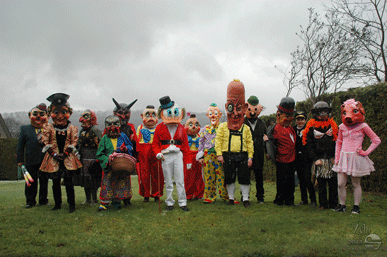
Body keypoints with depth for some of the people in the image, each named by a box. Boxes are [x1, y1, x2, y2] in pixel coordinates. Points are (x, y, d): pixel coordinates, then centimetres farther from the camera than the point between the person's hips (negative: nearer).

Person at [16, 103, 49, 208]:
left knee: (44, 181, 9)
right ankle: (30, 201, 20)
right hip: (30, 161, 0)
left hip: (45, 160, 0)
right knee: (31, 182, 8)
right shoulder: (25, 129, 5)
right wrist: (20, 160, 0)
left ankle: (43, 200, 22)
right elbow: (20, 145, 4)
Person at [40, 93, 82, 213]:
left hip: (68, 159, -1)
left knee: (69, 182, 0)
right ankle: (57, 204, 23)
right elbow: (45, 143, -1)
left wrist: (65, 153, -13)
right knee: (56, 183, 10)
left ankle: (71, 204, 8)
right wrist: (54, 154, -10)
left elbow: (73, 142, -2)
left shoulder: (72, 128, 2)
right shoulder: (48, 128, 3)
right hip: (53, 159, 2)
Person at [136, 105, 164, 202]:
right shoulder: (140, 128, 12)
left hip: (155, 153, -1)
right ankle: (146, 195, 14)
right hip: (143, 154, 1)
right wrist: (137, 153, 3)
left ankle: (156, 194, 14)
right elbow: (137, 141, 11)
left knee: (156, 174, 2)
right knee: (144, 174, 3)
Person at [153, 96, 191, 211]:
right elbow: (155, 143, 7)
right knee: (168, 182, 7)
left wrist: (188, 160, 7)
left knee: (180, 181, 0)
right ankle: (169, 202, 19)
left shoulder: (181, 128, 7)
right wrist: (158, 153, -12)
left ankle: (182, 202, 9)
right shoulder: (160, 128, 3)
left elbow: (185, 145, 10)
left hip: (178, 155, 1)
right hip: (166, 156, 0)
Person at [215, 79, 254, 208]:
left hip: (242, 155, 0)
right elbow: (218, 141, 0)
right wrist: (219, 154, -8)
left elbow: (250, 143, 6)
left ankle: (245, 198, 12)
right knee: (229, 178, 7)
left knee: (244, 178, 1)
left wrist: (250, 157, 0)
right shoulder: (222, 127, 5)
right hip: (228, 155, 0)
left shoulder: (246, 128, 8)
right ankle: (231, 197, 21)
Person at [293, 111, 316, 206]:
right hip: (297, 159, 4)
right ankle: (304, 199, 20)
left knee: (307, 179, -9)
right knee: (301, 179, 9)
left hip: (306, 159, -4)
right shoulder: (293, 129, 8)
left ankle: (313, 199, 4)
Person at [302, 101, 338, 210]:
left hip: (332, 159, 2)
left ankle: (333, 204, 15)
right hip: (319, 160, -2)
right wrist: (315, 159, -7)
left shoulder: (333, 125, 10)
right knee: (321, 183, 3)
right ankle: (323, 204, 14)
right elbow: (308, 145, 0)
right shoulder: (311, 127, 2)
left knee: (333, 183, 4)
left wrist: (336, 157, 0)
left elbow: (338, 142, 11)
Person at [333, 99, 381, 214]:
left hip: (356, 158, -3)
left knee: (356, 184, 5)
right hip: (343, 157, 3)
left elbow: (376, 140, 0)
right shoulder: (342, 127, 7)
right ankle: (342, 205, 13)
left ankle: (356, 206, 17)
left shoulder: (363, 126, -4)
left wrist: (366, 152, -6)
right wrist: (337, 157, 11)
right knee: (340, 184, 0)